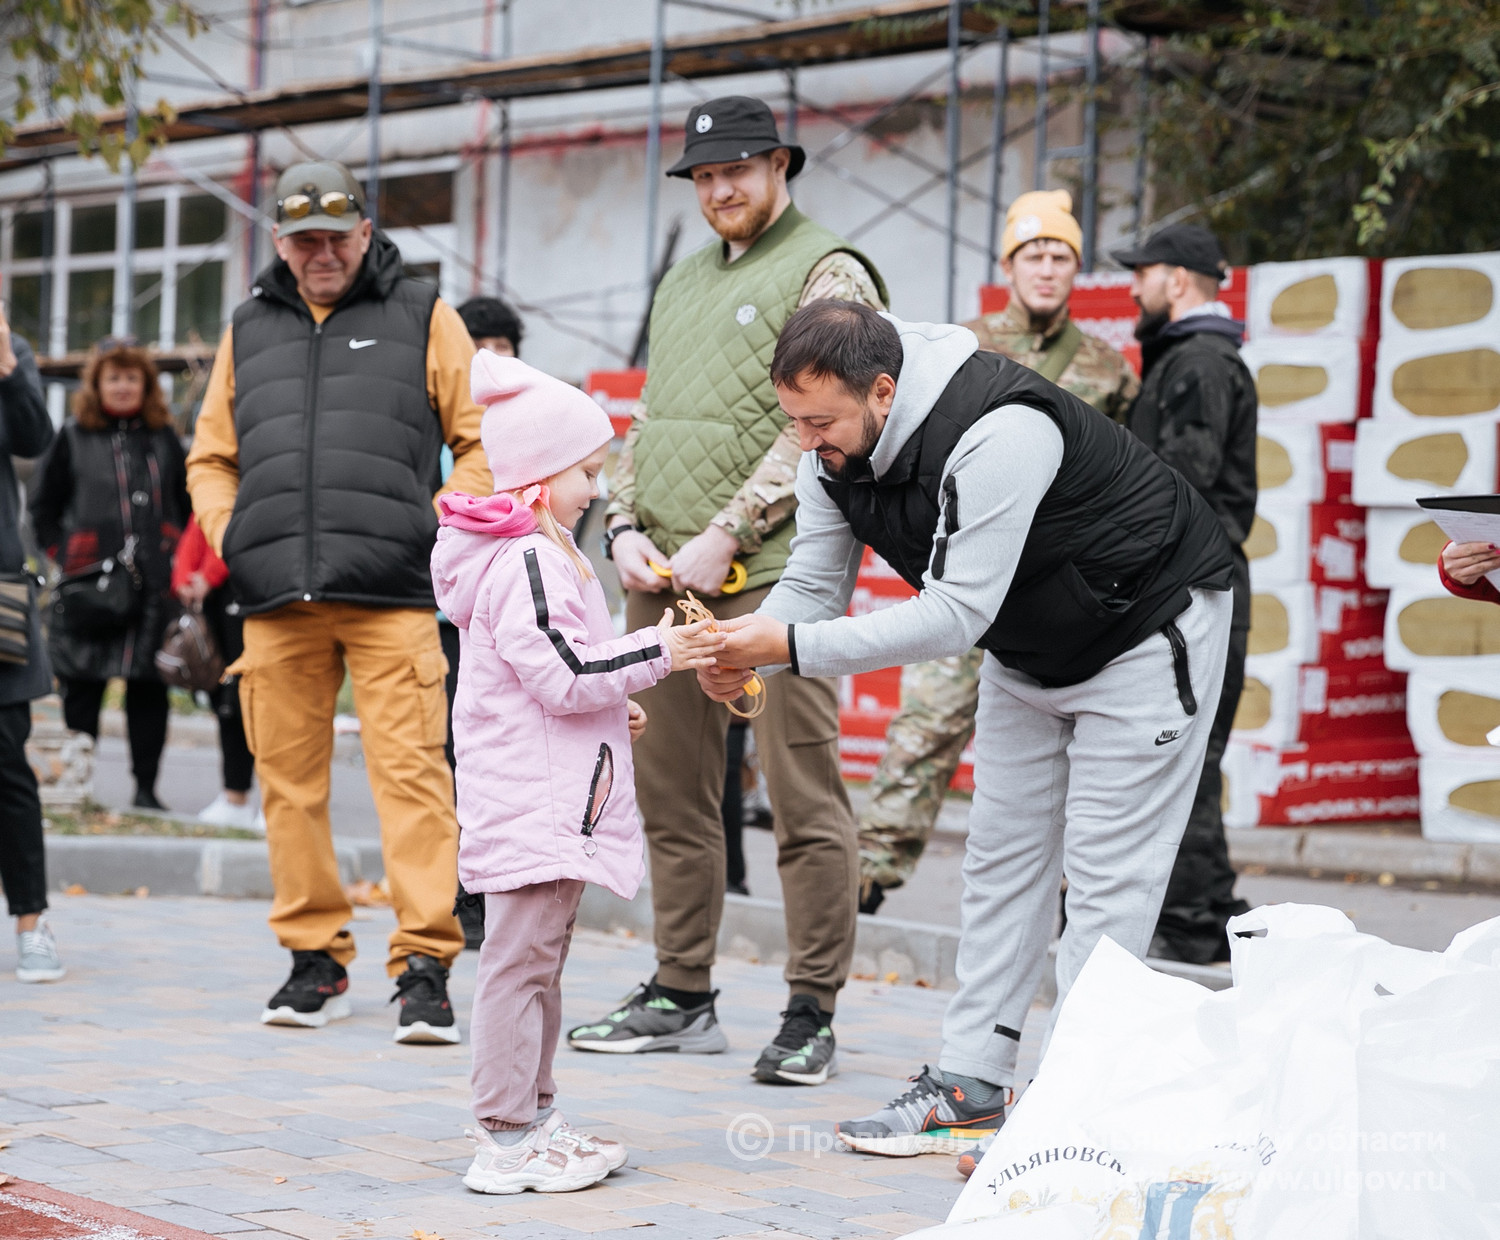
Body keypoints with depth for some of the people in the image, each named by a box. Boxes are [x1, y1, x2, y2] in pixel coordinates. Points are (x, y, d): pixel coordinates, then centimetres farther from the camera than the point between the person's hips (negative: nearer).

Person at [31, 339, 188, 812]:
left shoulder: (164, 439, 12)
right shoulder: (73, 437, 7)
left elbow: (186, 505, 17)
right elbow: (43, 507, 10)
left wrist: (178, 559, 6)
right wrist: (64, 556, 0)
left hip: (156, 582, 1)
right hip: (90, 586, -1)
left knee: (149, 688, 1)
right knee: (82, 688, 0)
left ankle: (146, 788, 6)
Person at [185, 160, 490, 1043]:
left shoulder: (422, 318, 10)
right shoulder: (250, 331, 20)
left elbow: (482, 440, 8)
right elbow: (211, 458, 25)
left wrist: (443, 526, -4)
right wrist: (230, 534, 8)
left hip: (391, 595, -4)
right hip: (277, 599, 4)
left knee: (410, 770, -11)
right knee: (289, 777, 4)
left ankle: (425, 965, -10)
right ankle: (317, 961, 14)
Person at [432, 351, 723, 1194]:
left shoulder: (542, 555, 18)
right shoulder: (525, 562, -17)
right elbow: (564, 674, -22)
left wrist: (611, 711, 24)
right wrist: (658, 652, -15)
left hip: (554, 799, 12)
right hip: (529, 805, -12)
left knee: (541, 959, 17)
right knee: (520, 959, -8)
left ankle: (534, 1115, 26)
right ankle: (508, 1141, -5)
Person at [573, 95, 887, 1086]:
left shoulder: (828, 273, -2)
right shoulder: (683, 283, 22)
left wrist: (726, 536, -15)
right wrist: (626, 527, 5)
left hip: (769, 568, -7)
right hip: (661, 574, 8)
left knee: (803, 795, -7)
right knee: (673, 794, 10)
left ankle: (812, 1013, -2)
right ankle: (682, 997, 19)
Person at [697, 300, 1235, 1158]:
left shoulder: (994, 436, -39)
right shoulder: (836, 451, -12)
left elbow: (954, 614, -40)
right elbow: (814, 587, -8)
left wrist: (790, 647, -43)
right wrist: (744, 651, -30)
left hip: (1148, 627, -9)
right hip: (1031, 650, 9)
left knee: (1107, 867, -8)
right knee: (1004, 852, 9)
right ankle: (972, 1086, 14)